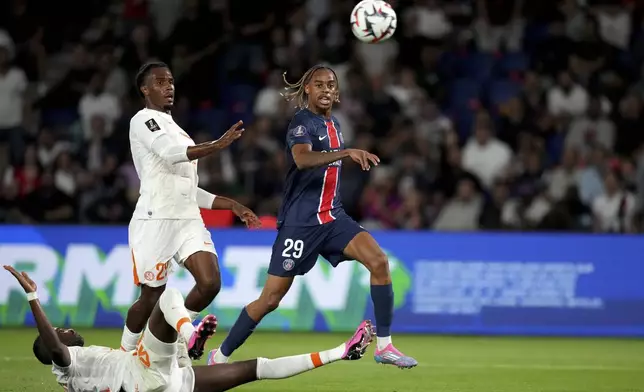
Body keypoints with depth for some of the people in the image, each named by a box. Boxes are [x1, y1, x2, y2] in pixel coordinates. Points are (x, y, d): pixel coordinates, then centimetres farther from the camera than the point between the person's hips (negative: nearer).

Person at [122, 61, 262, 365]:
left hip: (188, 220, 7)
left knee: (210, 283, -12)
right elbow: (170, 153, -24)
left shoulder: (177, 131, 23)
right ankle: (124, 354, 21)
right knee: (152, 298, -2)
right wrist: (216, 146, -37)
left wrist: (232, 205, 20)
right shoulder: (143, 120, -3)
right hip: (155, 220, -7)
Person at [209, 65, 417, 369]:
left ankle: (384, 346, -10)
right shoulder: (303, 122, -12)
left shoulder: (333, 124, 12)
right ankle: (220, 355, 15)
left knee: (379, 261, -16)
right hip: (299, 222, -6)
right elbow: (302, 158, -35)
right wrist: (347, 152, -45)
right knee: (271, 299, -3)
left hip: (332, 217, 6)